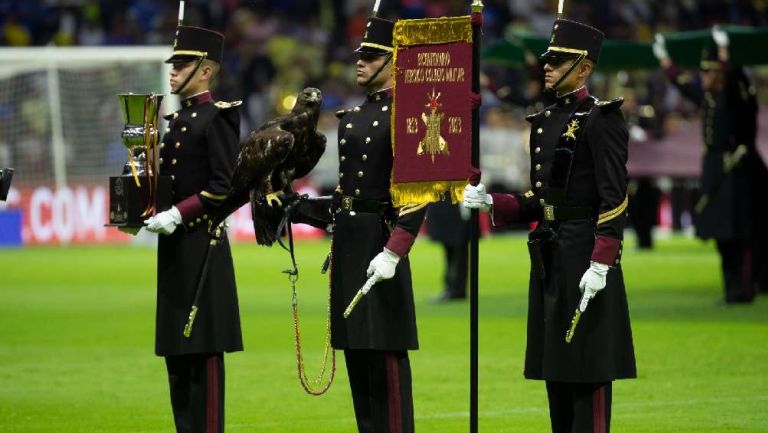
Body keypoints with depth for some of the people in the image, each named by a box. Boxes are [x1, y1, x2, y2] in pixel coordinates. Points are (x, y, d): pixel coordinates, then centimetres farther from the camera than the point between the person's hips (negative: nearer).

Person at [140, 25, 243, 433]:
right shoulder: (177, 120, 16)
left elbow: (225, 187, -15)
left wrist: (178, 214, -20)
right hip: (174, 246, 9)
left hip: (202, 246, -9)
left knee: (204, 349, -6)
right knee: (176, 350, 10)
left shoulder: (217, 118, -9)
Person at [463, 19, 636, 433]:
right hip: (548, 255, 9)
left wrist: (601, 264, -22)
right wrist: (490, 203, 2)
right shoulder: (544, 122, 15)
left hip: (585, 256, -9)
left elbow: (614, 198, -16)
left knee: (587, 367, -6)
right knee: (555, 367, 11)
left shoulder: (601, 118, -9)